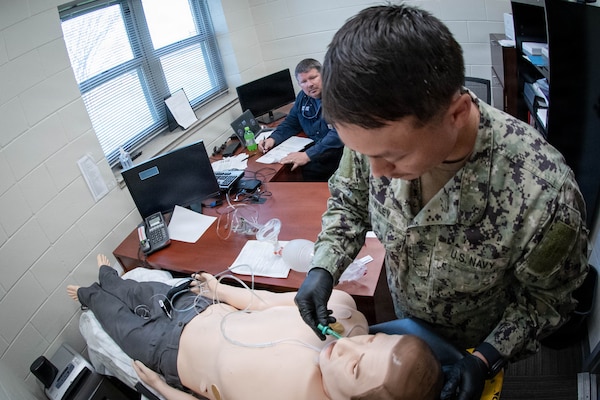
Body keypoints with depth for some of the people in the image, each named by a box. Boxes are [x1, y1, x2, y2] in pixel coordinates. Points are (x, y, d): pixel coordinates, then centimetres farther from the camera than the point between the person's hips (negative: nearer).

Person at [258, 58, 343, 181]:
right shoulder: (303, 97, 10)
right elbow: (291, 123, 23)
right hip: (317, 151, 6)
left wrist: (307, 155, -29)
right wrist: (273, 139, 3)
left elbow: (339, 133, -24)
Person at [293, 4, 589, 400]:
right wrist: (324, 267, -23)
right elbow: (350, 200, -10)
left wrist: (488, 359, -24)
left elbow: (546, 297, -20)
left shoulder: (546, 201, -41)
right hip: (406, 319, 3)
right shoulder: (378, 132, -30)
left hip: (475, 343, -3)